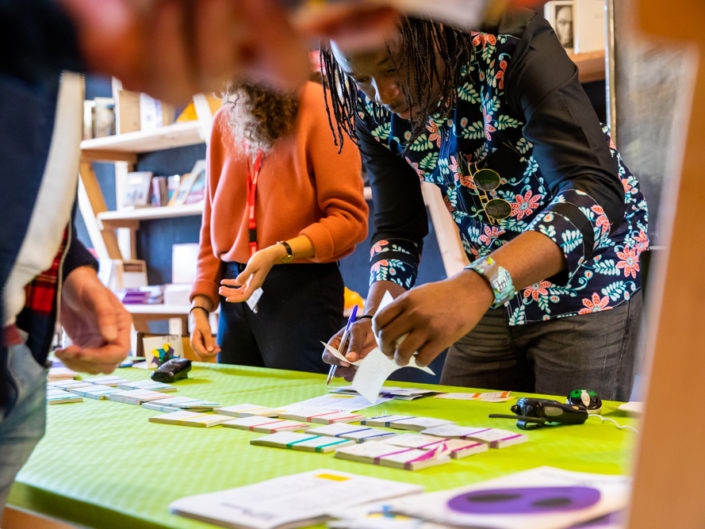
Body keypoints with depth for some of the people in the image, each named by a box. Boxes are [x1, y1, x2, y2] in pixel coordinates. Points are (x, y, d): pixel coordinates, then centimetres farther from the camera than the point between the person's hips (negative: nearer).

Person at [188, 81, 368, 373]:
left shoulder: (319, 105, -6)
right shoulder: (224, 121, 12)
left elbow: (349, 216, -11)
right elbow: (213, 224, 16)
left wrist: (280, 252, -23)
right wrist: (200, 304, 8)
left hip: (301, 290, -5)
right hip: (237, 288, 6)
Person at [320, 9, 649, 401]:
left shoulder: (513, 46, -26)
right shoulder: (371, 109, -9)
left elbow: (597, 193, -37)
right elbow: (398, 231, -3)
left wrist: (477, 286, -51)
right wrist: (374, 320, -22)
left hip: (587, 282, -4)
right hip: (489, 294, 5)